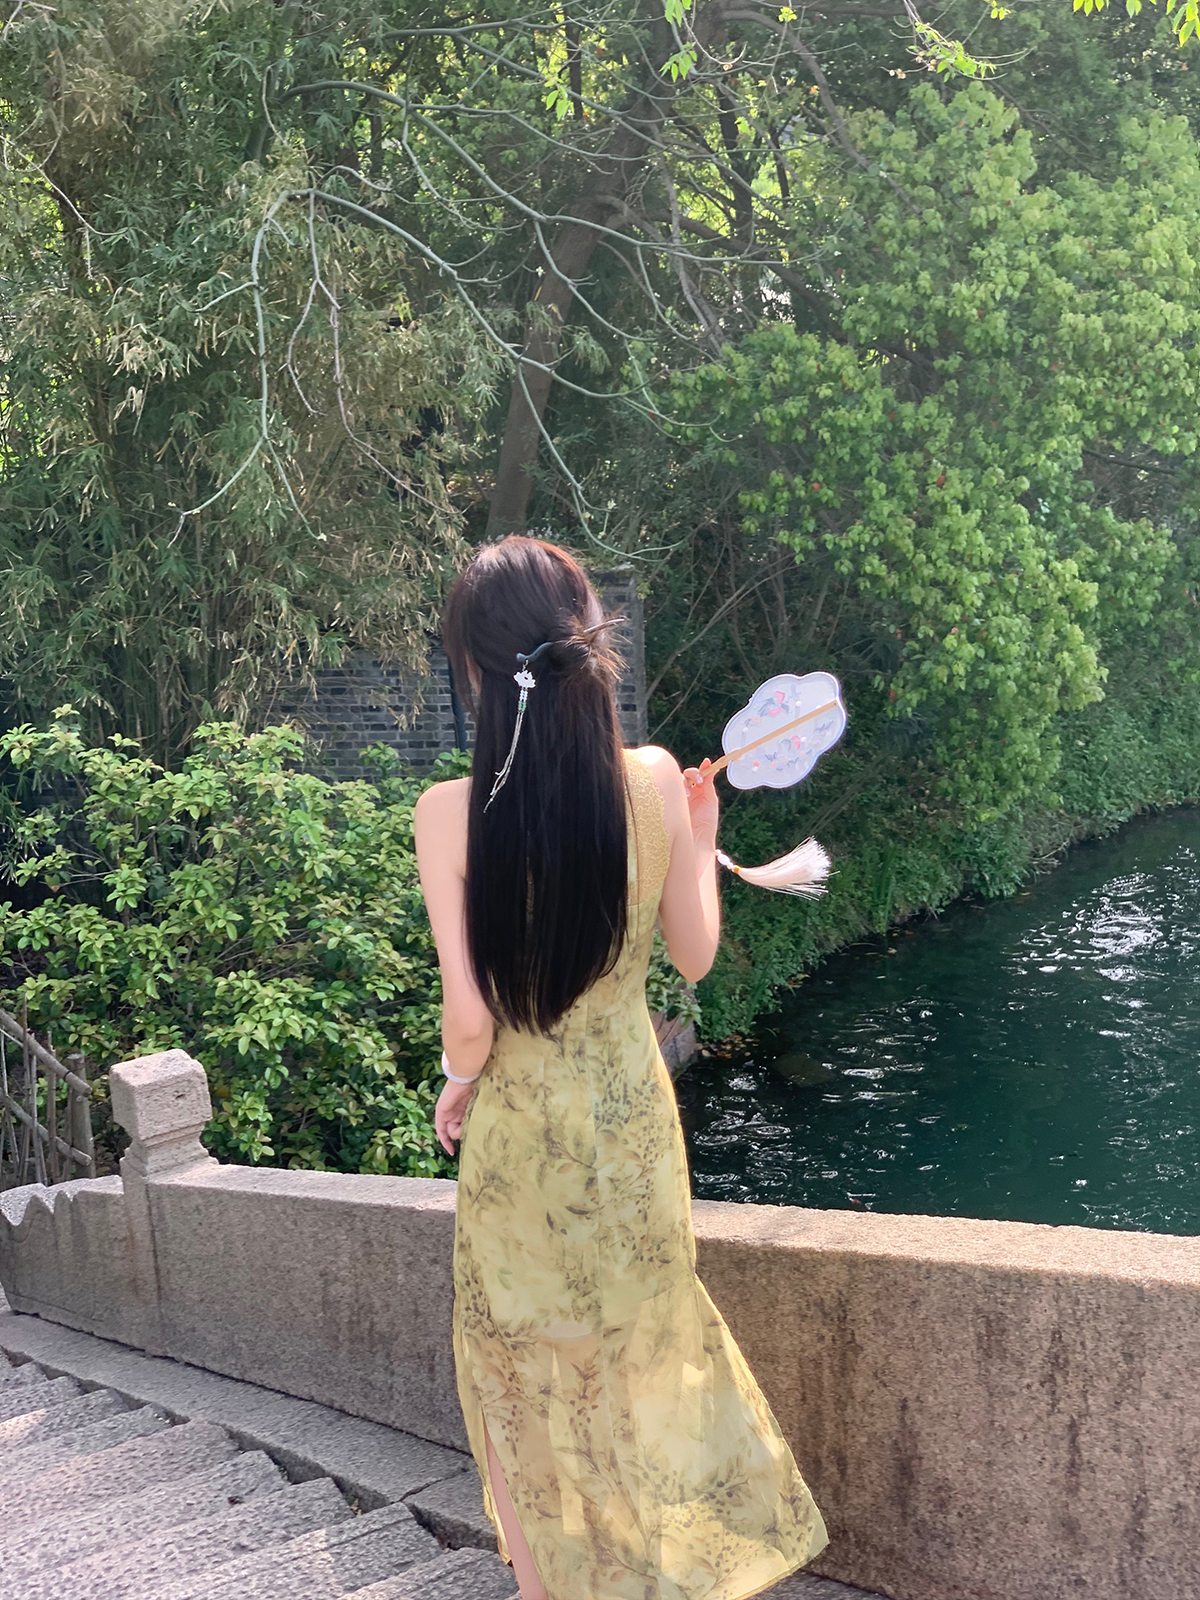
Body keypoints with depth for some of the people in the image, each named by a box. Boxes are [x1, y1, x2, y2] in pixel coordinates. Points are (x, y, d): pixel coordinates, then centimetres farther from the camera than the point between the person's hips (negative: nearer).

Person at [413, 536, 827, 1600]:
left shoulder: (450, 812, -21)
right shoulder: (655, 783, -14)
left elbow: (468, 1015, -20)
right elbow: (696, 955, -1)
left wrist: (459, 1078, 1)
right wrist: (701, 838, 13)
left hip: (517, 1126, -3)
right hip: (632, 1115, 3)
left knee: (518, 1364, 20)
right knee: (645, 1340, 26)